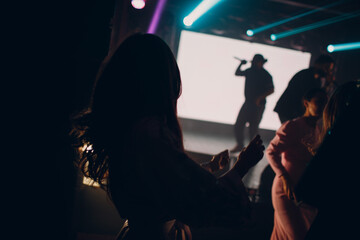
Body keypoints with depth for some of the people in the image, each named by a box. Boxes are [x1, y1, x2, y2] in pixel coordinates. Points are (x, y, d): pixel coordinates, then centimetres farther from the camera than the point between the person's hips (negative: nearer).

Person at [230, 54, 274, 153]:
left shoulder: (265, 75, -10)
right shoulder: (250, 71, 9)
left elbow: (271, 90, -12)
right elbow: (237, 73, 22)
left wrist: (259, 98, -20)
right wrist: (241, 64, 5)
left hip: (258, 105, -6)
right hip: (248, 103, 6)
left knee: (253, 128, -2)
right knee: (238, 125, 5)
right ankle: (239, 145, 19)